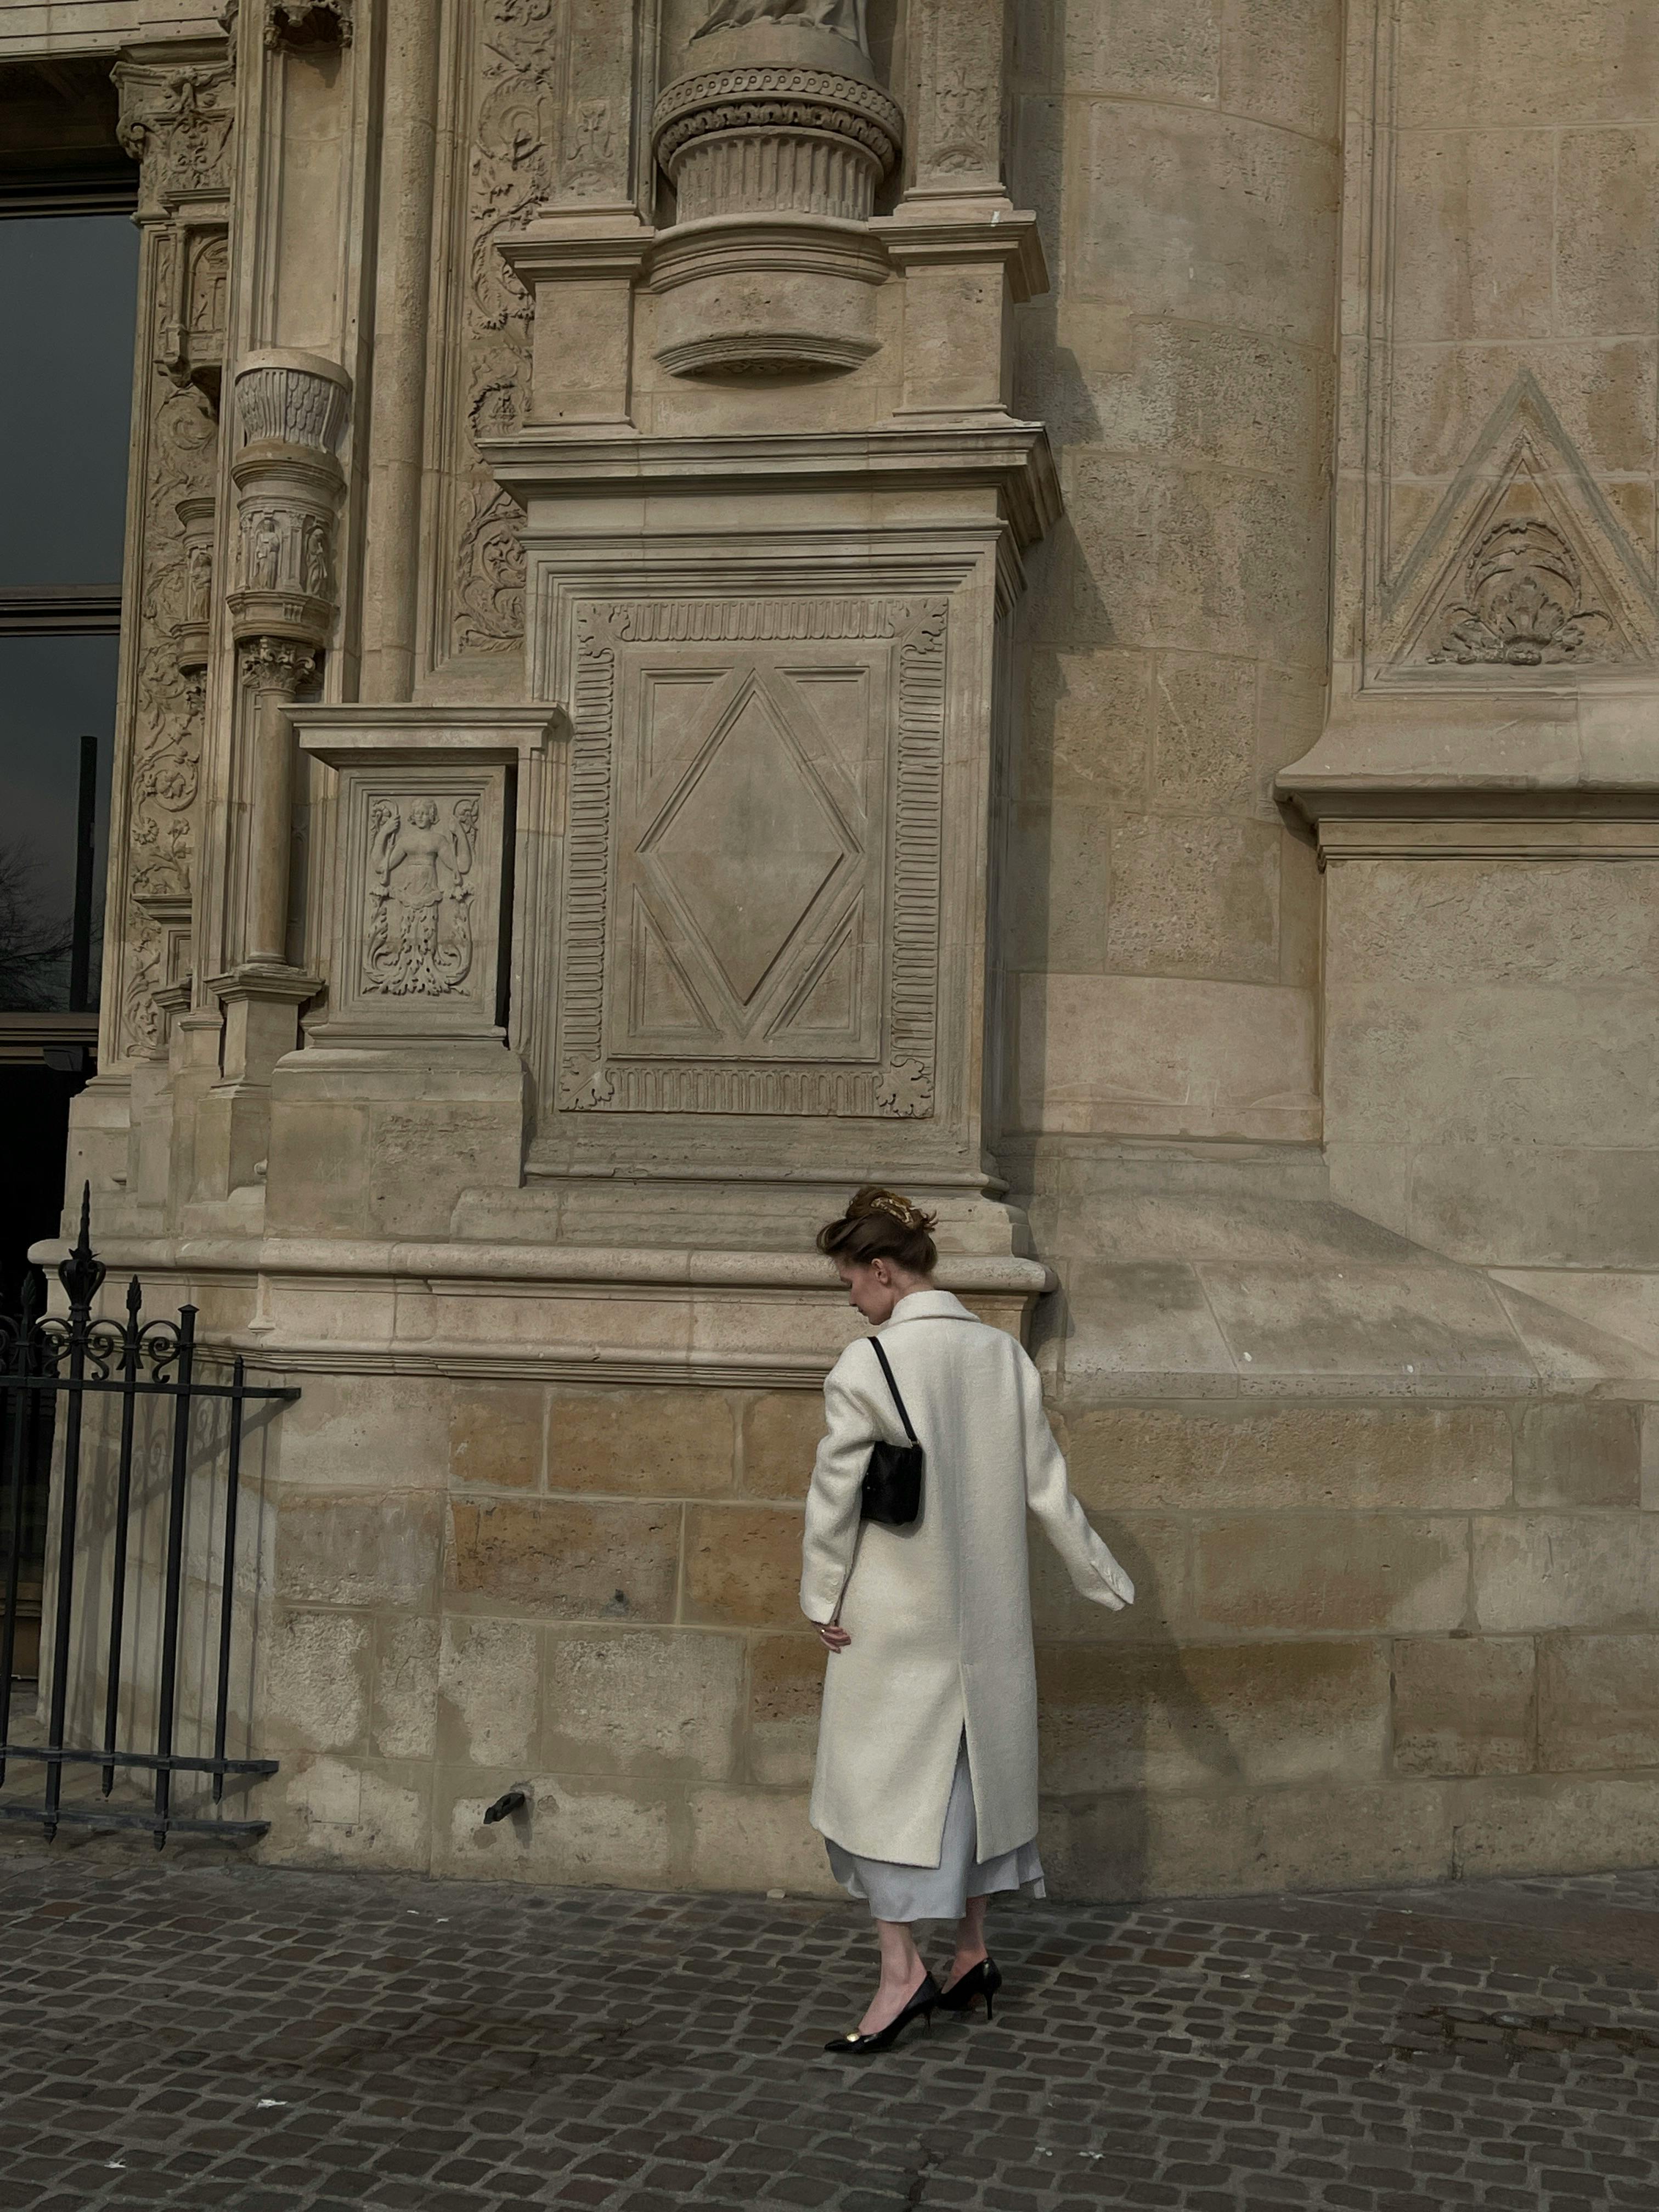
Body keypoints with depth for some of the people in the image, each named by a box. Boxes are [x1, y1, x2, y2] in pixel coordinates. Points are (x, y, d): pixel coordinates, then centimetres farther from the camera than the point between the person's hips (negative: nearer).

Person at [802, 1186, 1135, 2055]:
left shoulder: (865, 1366, -16)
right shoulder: (1005, 1355, 0)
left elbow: (834, 1496, -12)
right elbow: (1047, 1488, 4)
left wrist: (822, 1599, 0)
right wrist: (1103, 1578, 15)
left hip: (892, 1619, -6)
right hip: (987, 1614, 6)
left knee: (884, 1779, 4)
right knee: (973, 1769, 16)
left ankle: (901, 1971, 2)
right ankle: (972, 1953, 24)